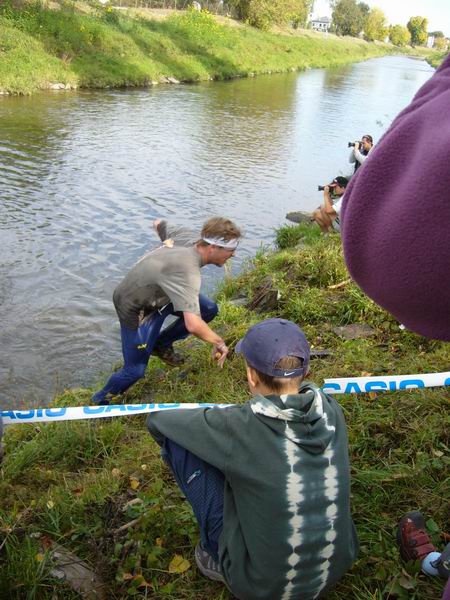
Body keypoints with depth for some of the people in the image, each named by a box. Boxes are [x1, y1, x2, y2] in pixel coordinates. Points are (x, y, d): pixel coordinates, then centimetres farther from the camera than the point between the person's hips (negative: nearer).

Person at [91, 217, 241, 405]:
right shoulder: (187, 271, -40)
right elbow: (193, 325, -49)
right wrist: (219, 343, -31)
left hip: (155, 295, 8)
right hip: (134, 309, -8)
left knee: (209, 309, -2)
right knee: (135, 370, -1)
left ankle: (160, 345, 18)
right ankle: (100, 401, 28)